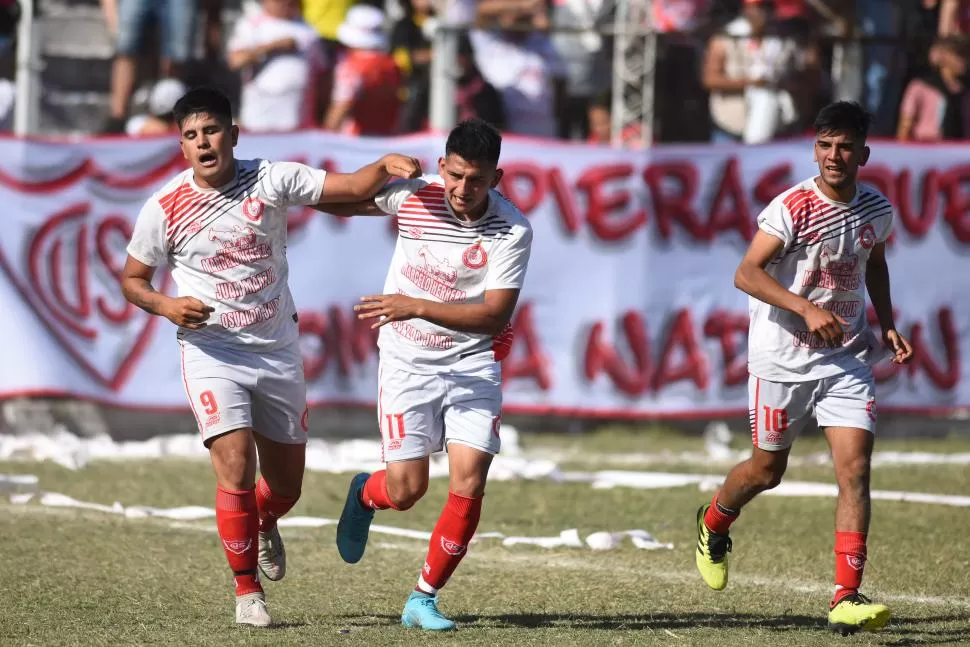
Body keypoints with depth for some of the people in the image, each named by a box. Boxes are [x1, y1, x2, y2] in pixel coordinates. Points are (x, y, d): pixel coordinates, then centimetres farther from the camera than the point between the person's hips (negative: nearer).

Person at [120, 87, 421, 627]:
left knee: (287, 484, 11)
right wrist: (166, 305, -15)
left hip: (278, 351, 2)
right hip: (212, 353, -2)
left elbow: (351, 187, -8)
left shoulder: (272, 181, -5)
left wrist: (386, 166, -29)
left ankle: (264, 525, 49)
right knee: (235, 468, -19)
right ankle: (247, 590, -1)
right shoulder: (166, 208, -7)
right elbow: (132, 279, 5)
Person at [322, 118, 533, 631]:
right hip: (407, 361, 0)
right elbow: (341, 200, 10)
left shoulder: (513, 232, -17)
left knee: (468, 486, -12)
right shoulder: (412, 193, -11)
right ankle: (365, 494, 35)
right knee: (406, 489, -4)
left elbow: (494, 316, -23)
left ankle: (424, 599, 5)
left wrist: (416, 306, -31)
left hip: (473, 363, 0)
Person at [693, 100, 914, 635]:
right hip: (782, 358, -3)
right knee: (767, 469, 11)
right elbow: (747, 274, -23)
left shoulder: (877, 210, 2)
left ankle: (846, 600, -14)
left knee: (855, 469, -12)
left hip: (846, 359, 4)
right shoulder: (793, 208, -16)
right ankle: (713, 524, 45)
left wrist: (887, 325, 11)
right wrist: (808, 310, -34)